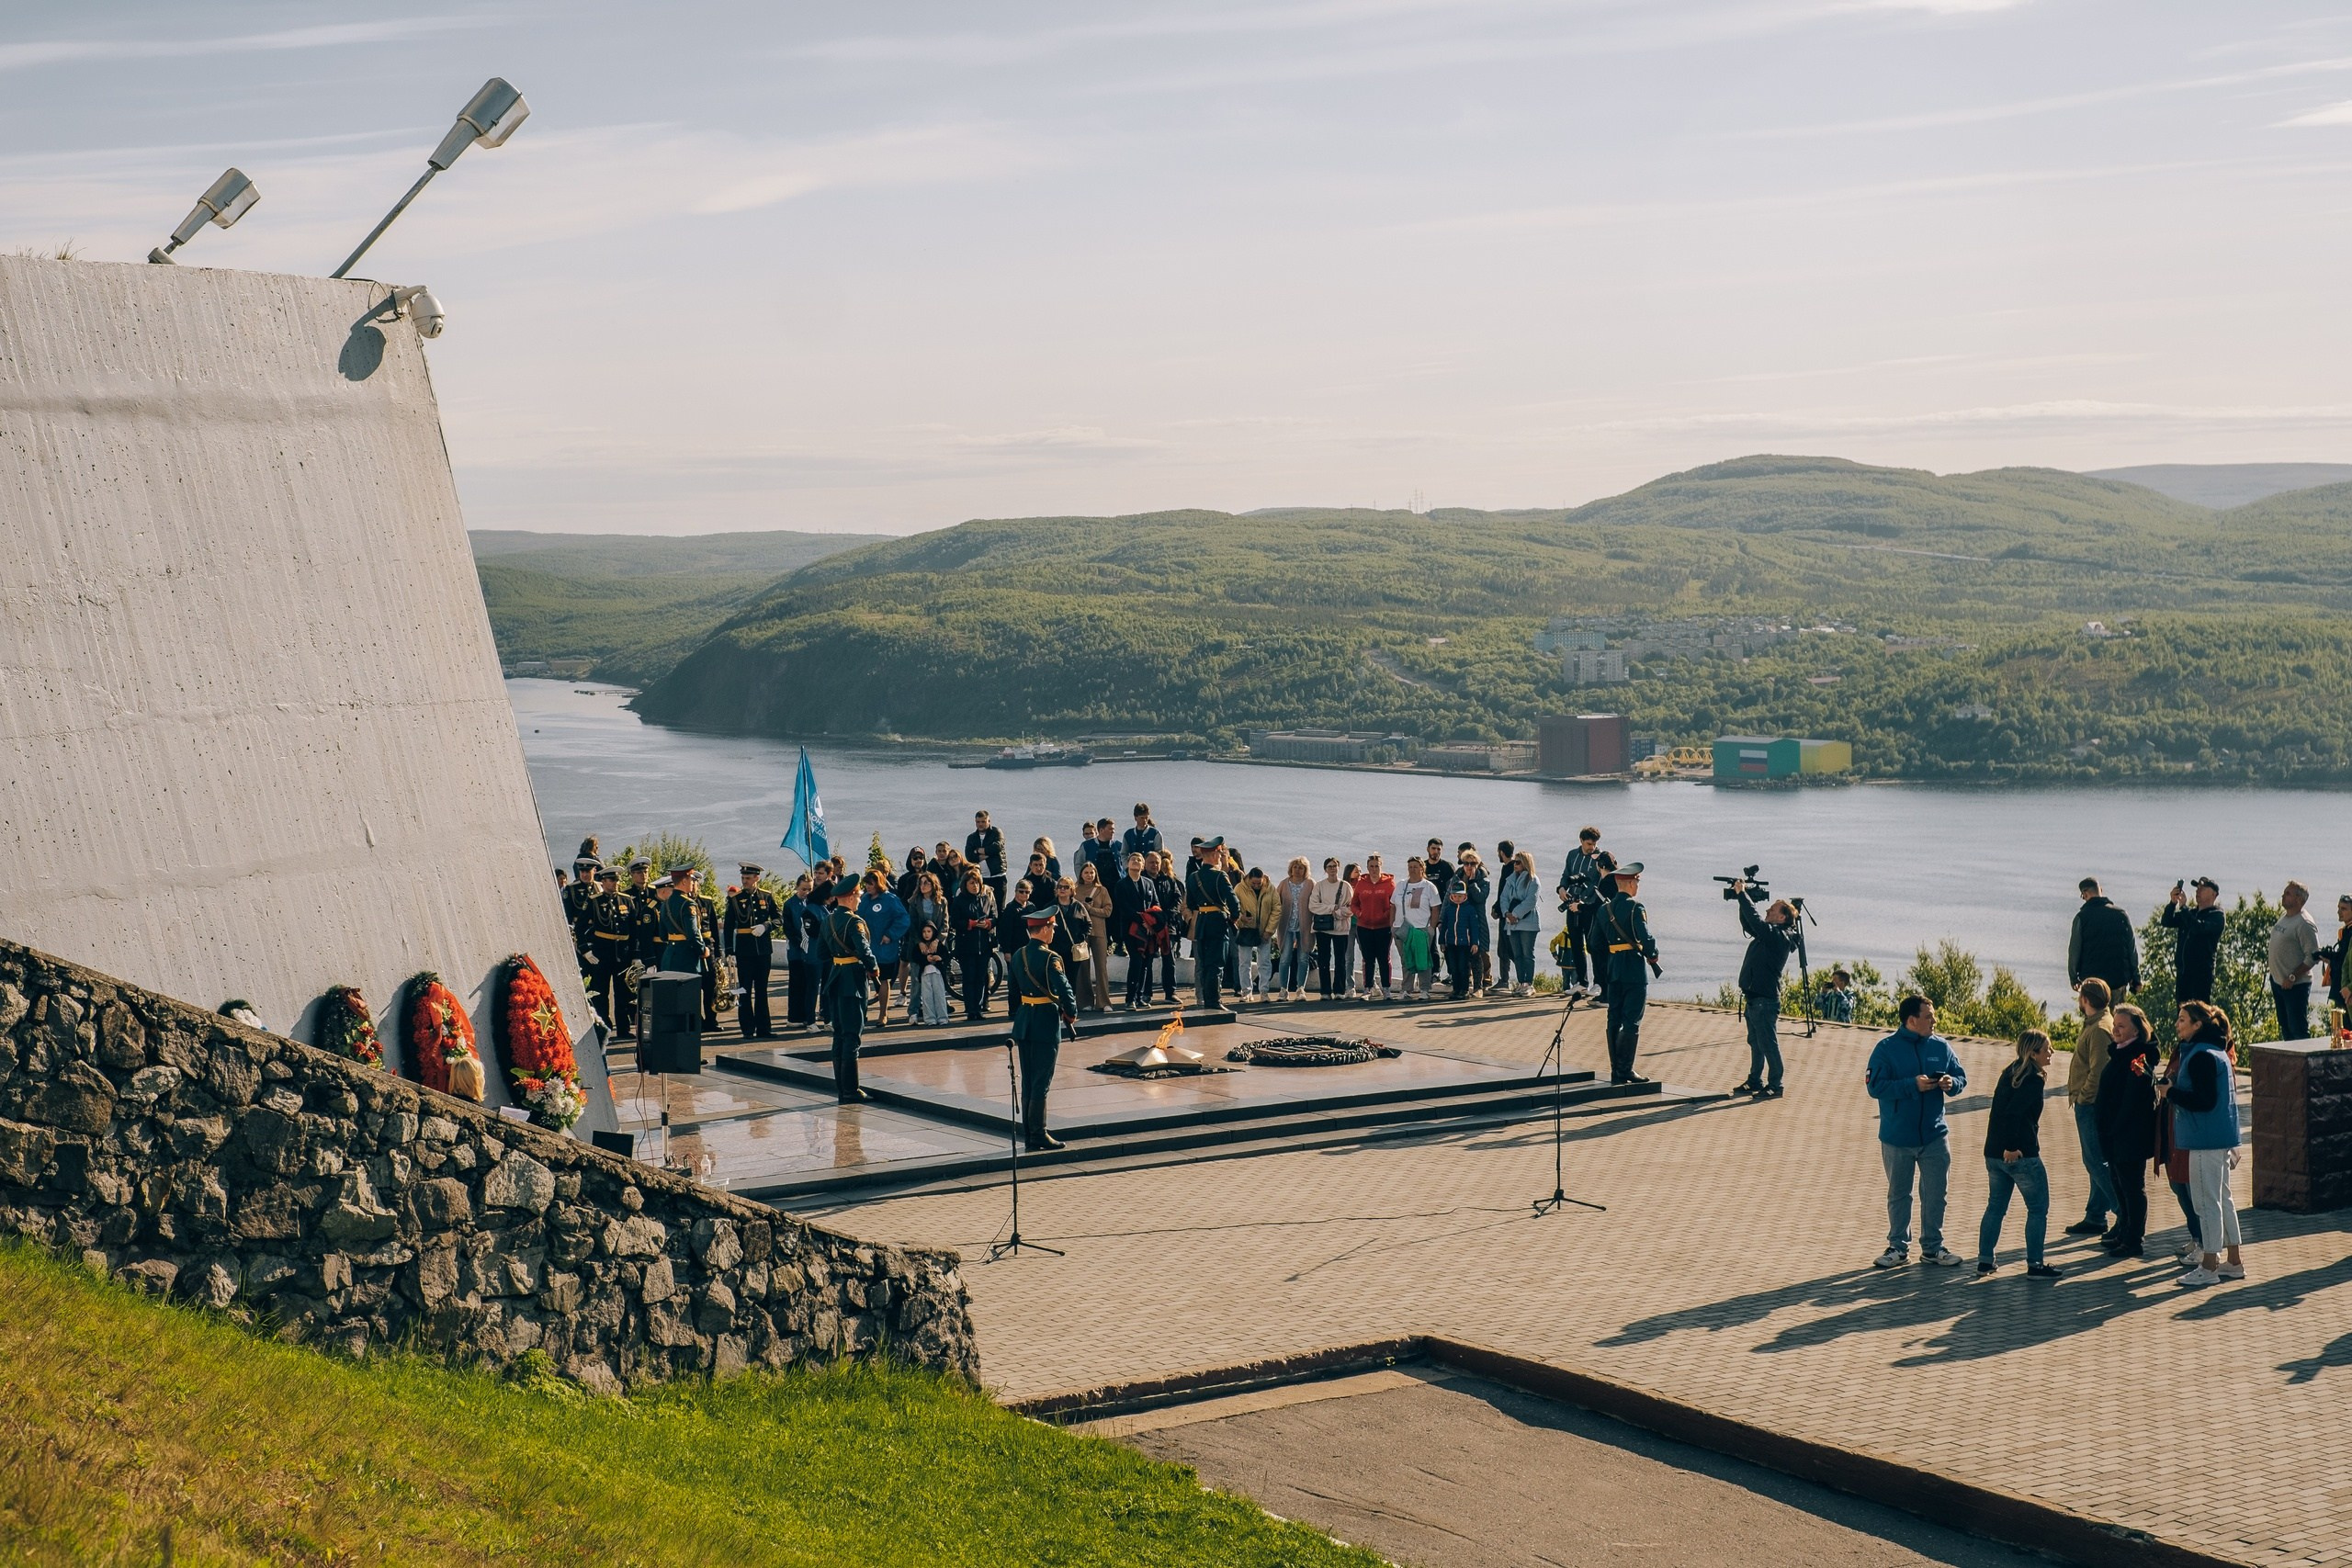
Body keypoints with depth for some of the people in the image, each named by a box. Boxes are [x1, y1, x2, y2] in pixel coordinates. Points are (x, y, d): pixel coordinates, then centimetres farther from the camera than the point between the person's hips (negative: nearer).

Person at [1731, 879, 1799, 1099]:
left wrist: (1742, 894, -17)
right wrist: (1742, 897, 10)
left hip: (1766, 1001, -10)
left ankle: (1774, 1086, 1)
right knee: (1755, 1043, 17)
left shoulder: (1780, 937, -15)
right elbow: (1749, 924, 23)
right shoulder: (1768, 934, 12)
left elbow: (1755, 921, -25)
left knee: (1768, 1044, -4)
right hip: (1753, 998, 10)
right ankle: (1755, 1081, 25)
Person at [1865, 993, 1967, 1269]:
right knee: (1898, 1194, 10)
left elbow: (1961, 1077, 10)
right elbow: (1876, 1087, -16)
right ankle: (1898, 1247, 21)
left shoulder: (1941, 1047, 2)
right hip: (1897, 1139, -2)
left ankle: (1933, 1247, 19)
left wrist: (1951, 1083, -14)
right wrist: (1913, 1085, -23)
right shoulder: (1886, 1048, -9)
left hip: (1935, 1137, 2)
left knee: (1935, 1194, 6)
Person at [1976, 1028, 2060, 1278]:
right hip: (2022, 1155, -8)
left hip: (1994, 1153, 8)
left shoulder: (2009, 1073, 11)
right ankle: (2034, 1264, 5)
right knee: (2038, 1209, 5)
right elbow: (2013, 1112, -24)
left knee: (1995, 1207, 15)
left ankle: (1984, 1261, 16)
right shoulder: (2033, 1080, -14)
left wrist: (2000, 1147, 13)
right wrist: (2011, 1147, -18)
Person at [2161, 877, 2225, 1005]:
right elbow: (2166, 922, 8)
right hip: (2182, 971, 7)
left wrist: (2183, 907, -16)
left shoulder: (2216, 916, -3)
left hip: (2201, 972, -7)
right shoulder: (2190, 912, 17)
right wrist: (2173, 903, -8)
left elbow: (2198, 927, -21)